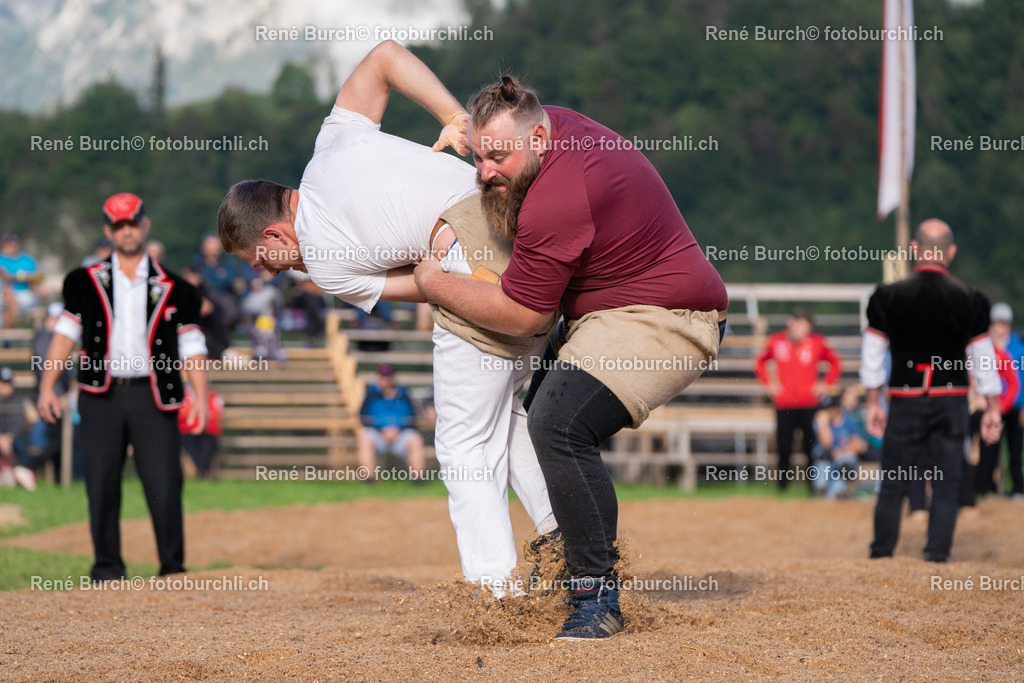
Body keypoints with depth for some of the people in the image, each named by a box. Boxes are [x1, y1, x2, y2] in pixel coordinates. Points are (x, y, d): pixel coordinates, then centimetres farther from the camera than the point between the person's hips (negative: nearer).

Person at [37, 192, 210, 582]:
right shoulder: (88, 283, 11)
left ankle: (173, 568, 0)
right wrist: (47, 385, 1)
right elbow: (66, 332, 11)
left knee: (164, 484, -7)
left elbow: (191, 346, 7)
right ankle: (107, 565, 11)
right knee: (101, 483, 1)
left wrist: (200, 397, -4)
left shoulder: (170, 287, 9)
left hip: (153, 396, -1)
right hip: (101, 396, 1)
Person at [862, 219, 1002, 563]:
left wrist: (873, 403, 8)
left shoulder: (890, 296, -3)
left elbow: (873, 352, 0)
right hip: (951, 400, 0)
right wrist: (993, 408, 7)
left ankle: (882, 549, 14)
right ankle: (938, 549, 0)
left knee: (893, 479, 9)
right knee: (947, 480, 4)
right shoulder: (968, 299, -3)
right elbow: (983, 357, 0)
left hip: (905, 401, 0)